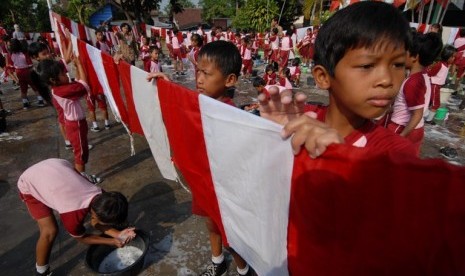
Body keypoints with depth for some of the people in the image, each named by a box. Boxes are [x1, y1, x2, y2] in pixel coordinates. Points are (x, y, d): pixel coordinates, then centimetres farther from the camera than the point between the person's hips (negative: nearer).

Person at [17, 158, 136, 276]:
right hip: (30, 184, -5)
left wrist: (118, 234, -18)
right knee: (50, 231, -17)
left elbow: (97, 222, -4)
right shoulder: (73, 215, -37)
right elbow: (81, 237, -13)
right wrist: (112, 242, -13)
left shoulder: (101, 195, -22)